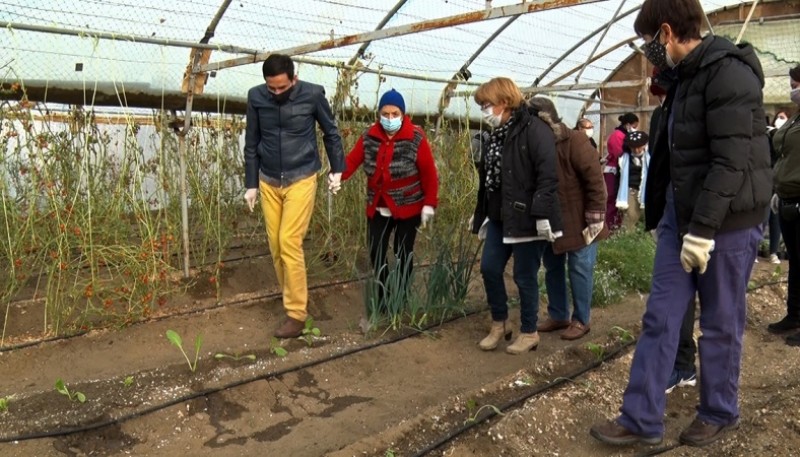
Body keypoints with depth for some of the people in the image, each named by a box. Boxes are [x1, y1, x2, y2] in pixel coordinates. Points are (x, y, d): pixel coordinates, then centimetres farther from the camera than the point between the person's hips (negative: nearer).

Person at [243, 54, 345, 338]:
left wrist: (337, 169, 5)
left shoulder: (312, 94, -11)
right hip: (268, 182, 4)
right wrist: (251, 184, 7)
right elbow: (252, 143, 6)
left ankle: (297, 313, -1)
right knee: (275, 245, 7)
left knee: (289, 243, -11)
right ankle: (294, 297, 25)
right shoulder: (256, 97, -4)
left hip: (301, 180, -4)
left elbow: (331, 132, 4)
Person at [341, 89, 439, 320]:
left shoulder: (416, 138, -12)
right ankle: (381, 299, 26)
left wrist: (429, 204, -12)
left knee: (403, 255, 7)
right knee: (376, 253, 7)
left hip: (408, 209, -3)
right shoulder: (369, 137, -1)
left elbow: (429, 174, -9)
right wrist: (337, 175, -30)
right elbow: (352, 160, -10)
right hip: (377, 208, 4)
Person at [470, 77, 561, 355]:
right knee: (489, 268, 9)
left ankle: (529, 333, 20)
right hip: (500, 217, 8)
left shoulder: (535, 130, -13)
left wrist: (542, 214, -27)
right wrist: (482, 214, 21)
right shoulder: (496, 135, 14)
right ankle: (499, 324, 27)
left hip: (526, 218, -8)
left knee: (524, 276, 2)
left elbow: (548, 176, -21)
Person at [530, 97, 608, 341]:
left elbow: (595, 179, -18)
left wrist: (595, 217, -19)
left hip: (578, 221, -6)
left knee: (579, 270, 2)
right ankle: (558, 316, 29)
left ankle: (580, 320, 16)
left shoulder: (574, 141, -18)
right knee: (552, 268, 14)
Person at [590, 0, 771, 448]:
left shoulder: (728, 72, -16)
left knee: (720, 324, 8)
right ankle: (642, 419, 14)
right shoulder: (686, 76, 13)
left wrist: (702, 229, -23)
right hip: (681, 217, 8)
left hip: (726, 222, -8)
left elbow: (732, 162, -22)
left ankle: (719, 414, 28)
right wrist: (659, 213, 19)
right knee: (660, 318, 6)